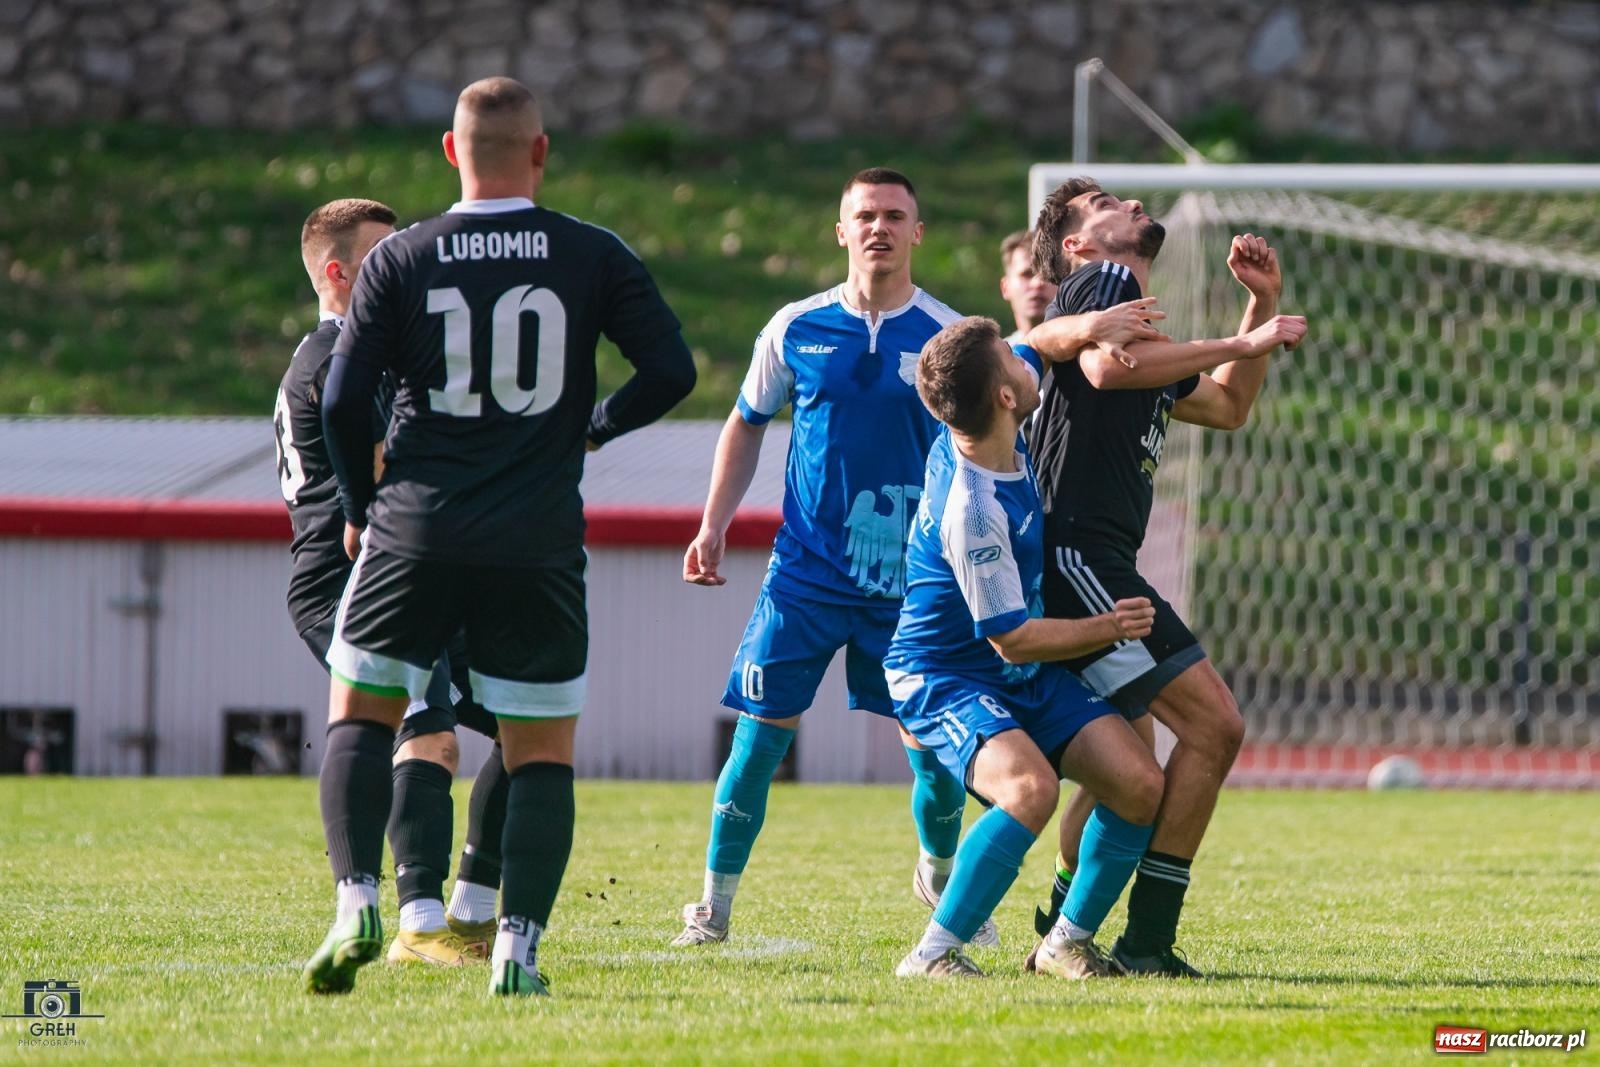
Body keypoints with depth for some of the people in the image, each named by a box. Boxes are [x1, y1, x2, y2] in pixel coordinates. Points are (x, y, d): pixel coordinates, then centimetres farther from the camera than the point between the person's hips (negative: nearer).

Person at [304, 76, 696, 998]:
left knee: (360, 715, 16)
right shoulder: (594, 256, 0)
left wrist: (361, 508, 15)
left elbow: (343, 403, -2)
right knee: (543, 754, 8)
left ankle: (357, 903, -1)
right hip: (539, 548, 0)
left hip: (417, 535, 0)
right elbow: (672, 370, -3)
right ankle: (518, 948, -4)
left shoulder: (399, 261, 1)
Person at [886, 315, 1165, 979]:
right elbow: (1013, 640, -21)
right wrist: (1110, 628, -9)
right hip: (945, 680, -9)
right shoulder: (972, 511, -30)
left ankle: (1066, 941, 9)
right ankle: (932, 955, -23)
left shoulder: (966, 436, -5)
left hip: (1027, 676, 9)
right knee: (1030, 788, -35)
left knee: (1140, 784, -7)